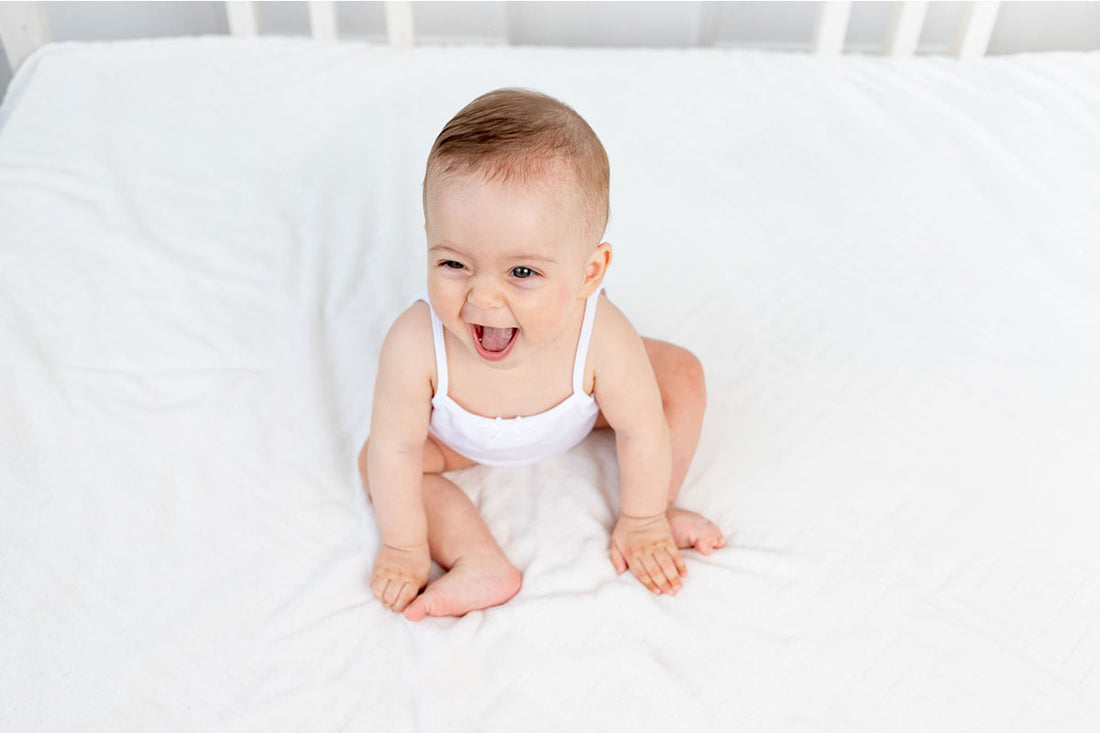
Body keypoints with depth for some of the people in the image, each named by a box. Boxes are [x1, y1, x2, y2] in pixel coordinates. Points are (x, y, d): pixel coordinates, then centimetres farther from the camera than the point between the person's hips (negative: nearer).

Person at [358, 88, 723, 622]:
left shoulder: (601, 340, -44)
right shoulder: (415, 346, -45)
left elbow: (642, 432, -27)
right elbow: (397, 449, -30)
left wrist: (642, 521, -12)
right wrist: (404, 545, -17)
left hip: (578, 414, 0)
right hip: (465, 435, 0)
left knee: (681, 376, -11)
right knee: (374, 460, -14)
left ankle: (663, 508, 9)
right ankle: (481, 562, -10)